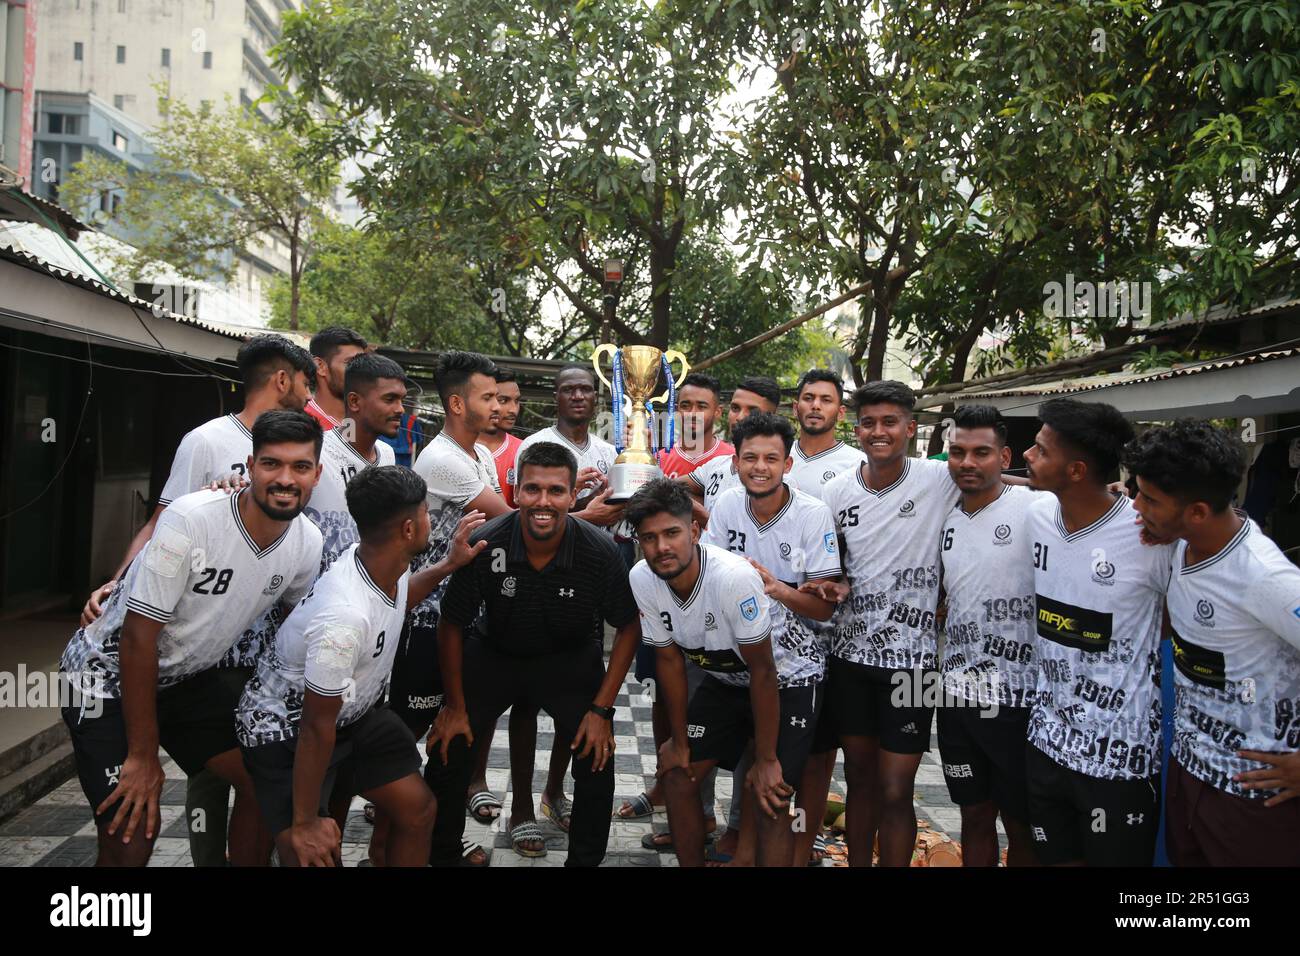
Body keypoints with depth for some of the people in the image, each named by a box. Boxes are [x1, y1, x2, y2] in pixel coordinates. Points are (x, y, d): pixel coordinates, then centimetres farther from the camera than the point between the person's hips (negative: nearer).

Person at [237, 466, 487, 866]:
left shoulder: (385, 563, -13)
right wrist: (304, 823, -18)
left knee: (418, 809, 6)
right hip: (285, 730, -8)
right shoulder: (344, 617, -38)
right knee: (312, 855, -16)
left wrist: (449, 564, 9)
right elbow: (317, 727, -28)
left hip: (355, 712, 8)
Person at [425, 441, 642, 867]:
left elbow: (628, 628, -10)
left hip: (570, 659, 0)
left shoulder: (600, 551, -25)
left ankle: (584, 860, 15)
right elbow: (451, 625, -10)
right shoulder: (484, 545, -26)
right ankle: (443, 855, 22)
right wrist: (455, 705, -4)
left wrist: (602, 709, -13)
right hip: (495, 653, 1)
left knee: (597, 759, -11)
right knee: (446, 751, -5)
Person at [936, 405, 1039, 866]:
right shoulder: (947, 521, 8)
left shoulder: (1034, 509, -12)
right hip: (957, 695, 5)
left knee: (1021, 824, 11)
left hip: (1019, 698, -5)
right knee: (974, 815, 18)